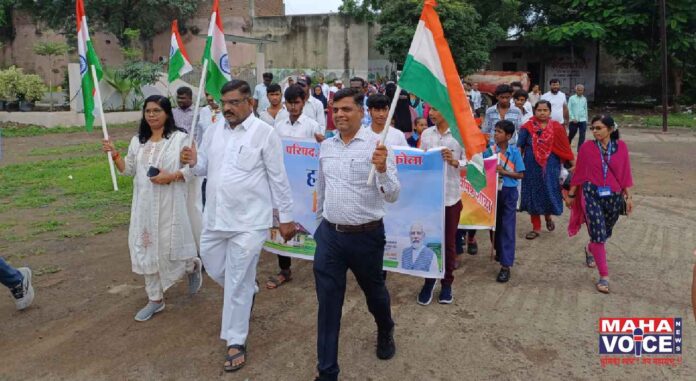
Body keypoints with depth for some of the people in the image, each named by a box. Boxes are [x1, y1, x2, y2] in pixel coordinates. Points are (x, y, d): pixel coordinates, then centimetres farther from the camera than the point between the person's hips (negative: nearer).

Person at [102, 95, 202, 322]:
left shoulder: (180, 138, -6)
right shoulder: (138, 141, 10)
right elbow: (128, 170, 14)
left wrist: (172, 176, -22)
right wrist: (114, 155, -1)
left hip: (170, 204, -5)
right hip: (144, 205, 5)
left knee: (170, 247, 0)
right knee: (147, 249, 8)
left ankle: (193, 266, 36)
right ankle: (155, 299, 21)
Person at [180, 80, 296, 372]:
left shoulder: (265, 133, -9)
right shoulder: (215, 132, 9)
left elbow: (278, 179, -7)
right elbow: (206, 167, 17)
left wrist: (286, 217, -5)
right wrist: (194, 162, -7)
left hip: (248, 221, -6)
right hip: (215, 217, 6)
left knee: (238, 284, 2)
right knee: (213, 267, 21)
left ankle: (236, 342, 19)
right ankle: (247, 293, 50)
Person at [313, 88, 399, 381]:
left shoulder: (376, 145, -12)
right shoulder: (326, 146, 4)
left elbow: (392, 196, -17)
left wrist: (382, 169, -34)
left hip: (366, 236, -3)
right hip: (329, 235, 3)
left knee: (373, 291, 21)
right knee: (327, 305, 5)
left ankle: (385, 330, 54)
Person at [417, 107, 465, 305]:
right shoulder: (426, 134, 4)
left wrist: (455, 162, -20)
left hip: (451, 195, -2)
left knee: (449, 241, 10)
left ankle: (447, 282, 25)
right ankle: (429, 280, 25)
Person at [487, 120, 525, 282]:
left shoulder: (514, 152, -7)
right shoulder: (490, 150, -2)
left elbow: (520, 174, -5)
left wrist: (503, 172, -17)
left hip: (509, 192, -3)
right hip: (493, 191, 3)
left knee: (507, 228, -3)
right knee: (494, 224, 15)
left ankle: (505, 265, -2)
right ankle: (499, 251, 39)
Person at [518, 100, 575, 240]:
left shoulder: (557, 128, -1)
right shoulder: (527, 128, -3)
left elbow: (564, 148, 4)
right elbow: (520, 147, 0)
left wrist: (572, 164, 6)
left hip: (550, 168, 0)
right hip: (532, 168, 0)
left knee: (550, 194, 1)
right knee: (533, 196, 6)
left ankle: (548, 216, 35)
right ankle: (536, 228, 19)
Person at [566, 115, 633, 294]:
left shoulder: (621, 147, -1)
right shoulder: (586, 147, -5)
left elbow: (625, 173, 4)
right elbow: (579, 172, 2)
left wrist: (628, 196, 4)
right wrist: (571, 194, 6)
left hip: (613, 196, 3)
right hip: (592, 194, -2)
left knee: (605, 233, 18)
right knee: (598, 234, -9)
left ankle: (590, 249, 52)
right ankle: (604, 276, 0)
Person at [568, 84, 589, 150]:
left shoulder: (584, 99, 9)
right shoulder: (572, 98, -2)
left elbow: (585, 109, 15)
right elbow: (569, 109, -5)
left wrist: (586, 119, 14)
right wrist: (573, 118, -12)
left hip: (583, 121, 3)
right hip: (574, 121, -3)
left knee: (582, 136, -4)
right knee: (571, 135, 10)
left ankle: (580, 151, -1)